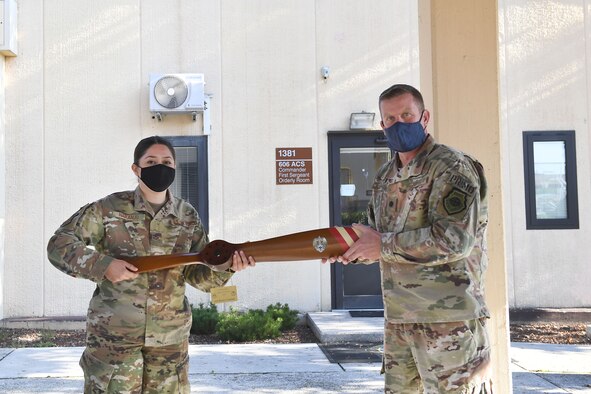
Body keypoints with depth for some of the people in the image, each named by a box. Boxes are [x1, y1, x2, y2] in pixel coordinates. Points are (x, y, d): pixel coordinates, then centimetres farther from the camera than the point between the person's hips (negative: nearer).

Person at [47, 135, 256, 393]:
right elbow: (59, 245, -4)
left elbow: (197, 274, 4)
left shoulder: (187, 217, 5)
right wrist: (103, 265, -19)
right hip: (113, 334, -3)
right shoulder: (109, 209, -5)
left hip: (170, 337, 3)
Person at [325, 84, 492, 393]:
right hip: (399, 321, 8)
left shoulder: (451, 168, -10)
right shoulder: (385, 177, 14)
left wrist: (384, 244, -17)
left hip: (448, 320, -7)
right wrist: (349, 249, -1)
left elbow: (455, 239, -22)